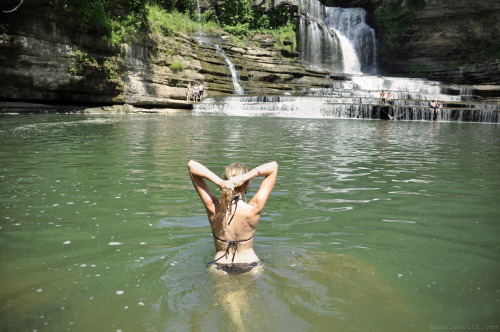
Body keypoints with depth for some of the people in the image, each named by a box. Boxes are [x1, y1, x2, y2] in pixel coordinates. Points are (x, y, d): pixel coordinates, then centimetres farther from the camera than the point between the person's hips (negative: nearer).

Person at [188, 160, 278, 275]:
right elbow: (274, 166, -19)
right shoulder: (254, 210, -24)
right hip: (249, 267, -1)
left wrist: (219, 182, -30)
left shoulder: (213, 208, -19)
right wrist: (244, 178, -30)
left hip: (219, 268, 1)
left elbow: (191, 165, -15)